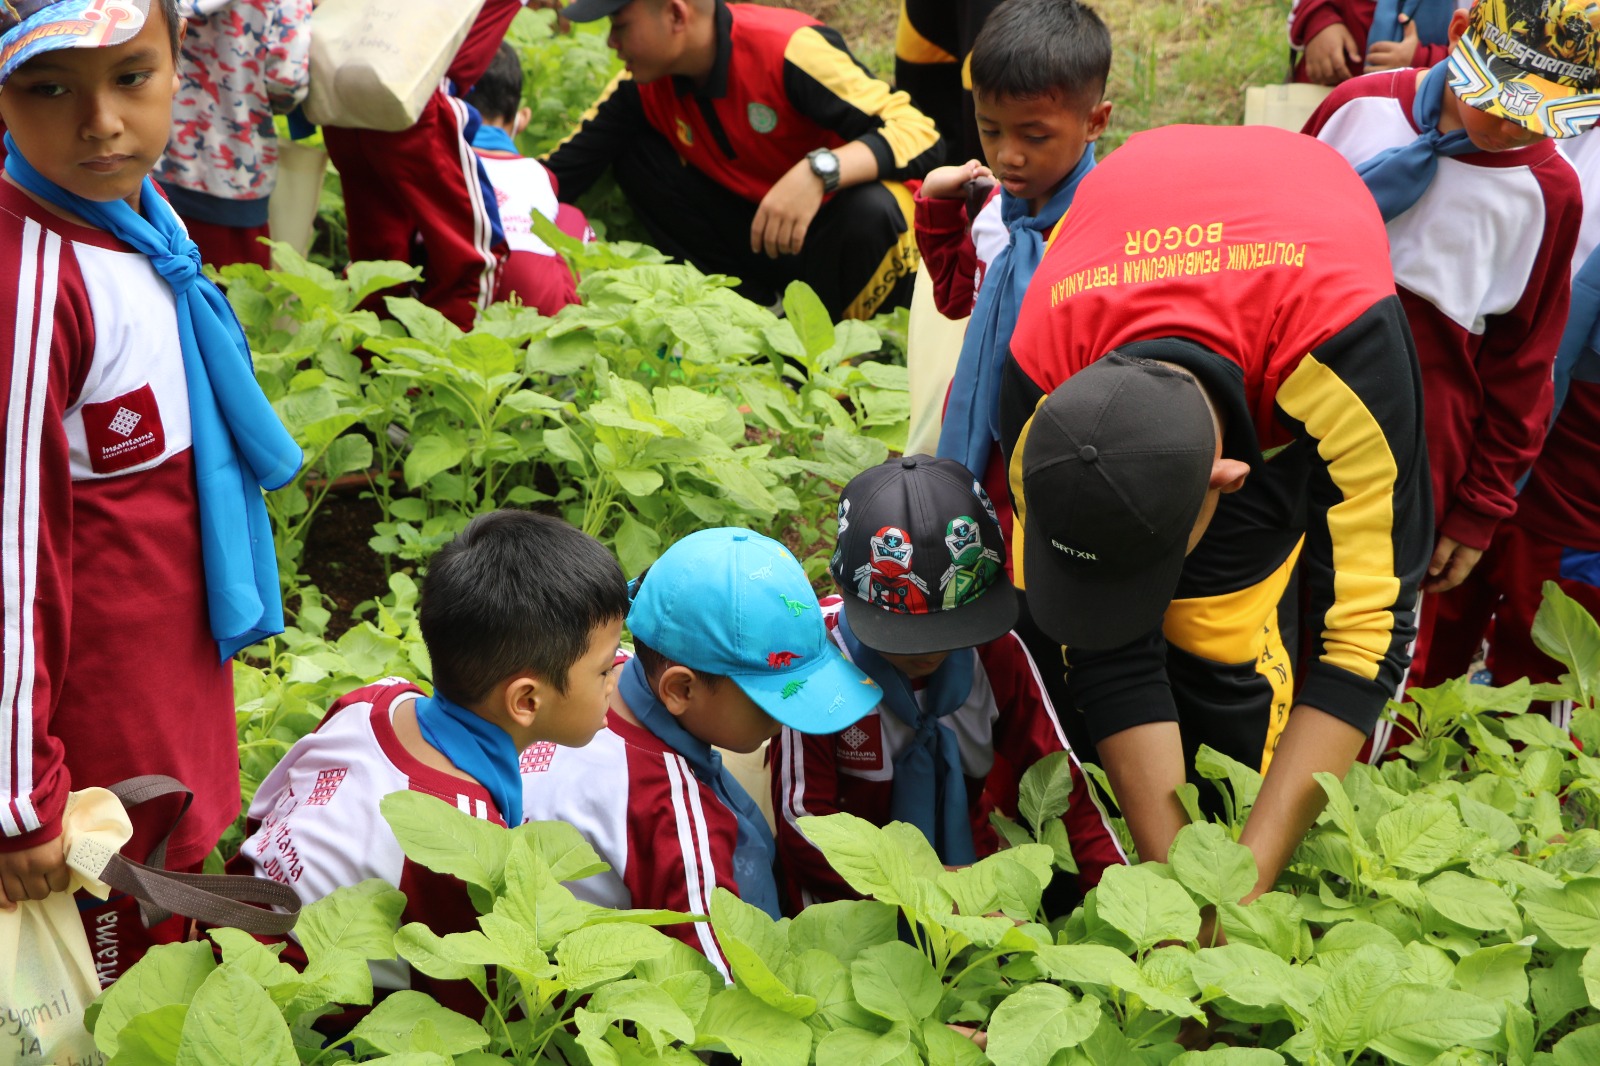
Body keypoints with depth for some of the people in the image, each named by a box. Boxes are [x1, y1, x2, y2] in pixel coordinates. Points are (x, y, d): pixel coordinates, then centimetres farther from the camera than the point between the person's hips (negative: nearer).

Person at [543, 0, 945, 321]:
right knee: (634, 153, -8)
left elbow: (923, 136, -32)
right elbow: (562, 173, -1)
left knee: (871, 209, -39)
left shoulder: (788, 48, -26)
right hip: (755, 233, 5)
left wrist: (819, 171, -46)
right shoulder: (642, 84, -7)